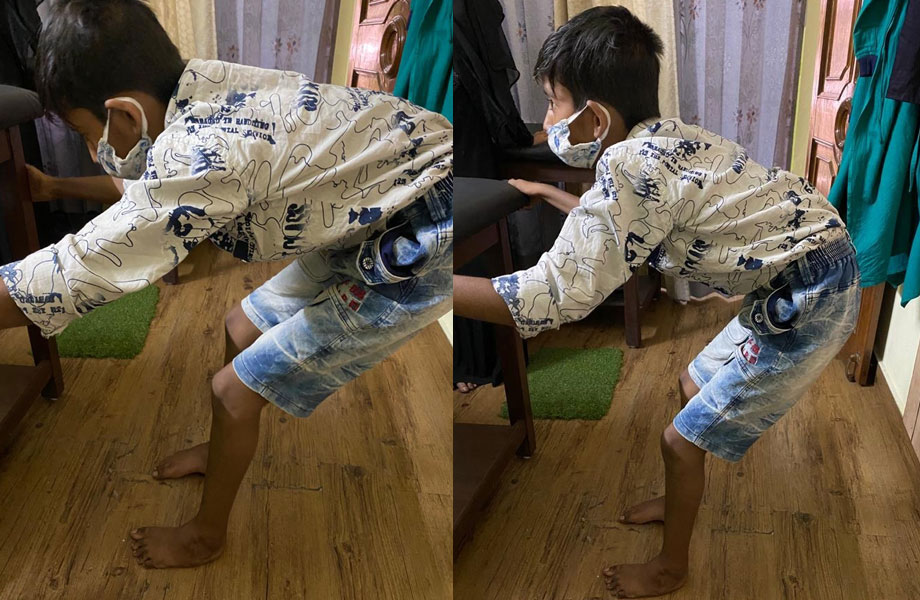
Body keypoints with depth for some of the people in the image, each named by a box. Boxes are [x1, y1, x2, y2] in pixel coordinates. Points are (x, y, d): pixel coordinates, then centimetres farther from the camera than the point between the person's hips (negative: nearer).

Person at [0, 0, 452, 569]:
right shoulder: (198, 84, -6)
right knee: (242, 329, 20)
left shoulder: (197, 159, -31)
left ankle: (207, 536, 26)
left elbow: (77, 270, -26)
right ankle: (226, 448, 48)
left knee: (236, 389, 1)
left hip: (423, 251, -8)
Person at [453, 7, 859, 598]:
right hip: (796, 284, 9)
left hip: (809, 305, -9)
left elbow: (551, 298, -29)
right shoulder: (663, 139, 1)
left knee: (683, 439, 3)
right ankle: (680, 498, 47)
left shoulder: (628, 165, -26)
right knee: (695, 386, 25)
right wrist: (551, 195, 34)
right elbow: (622, 225, 24)